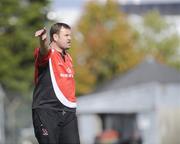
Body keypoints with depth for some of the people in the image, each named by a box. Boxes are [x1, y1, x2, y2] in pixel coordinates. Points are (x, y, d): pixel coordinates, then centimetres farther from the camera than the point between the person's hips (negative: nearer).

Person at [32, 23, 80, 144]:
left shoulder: (68, 57, 19)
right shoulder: (48, 53, -6)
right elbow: (44, 50, -32)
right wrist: (43, 40, -55)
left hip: (68, 111, 7)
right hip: (46, 111, -7)